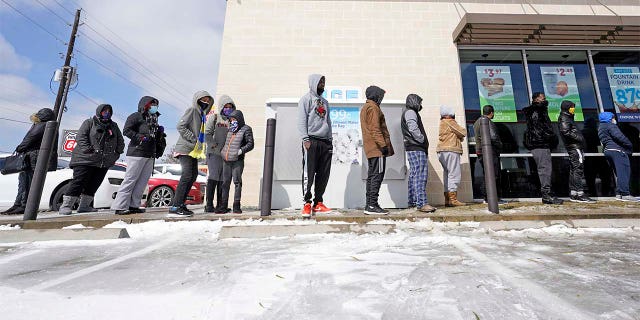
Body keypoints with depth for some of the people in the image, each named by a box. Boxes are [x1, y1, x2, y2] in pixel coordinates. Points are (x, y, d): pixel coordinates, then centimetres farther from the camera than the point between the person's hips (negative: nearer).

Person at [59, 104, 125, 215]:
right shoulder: (89, 123, 5)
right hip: (85, 159, -4)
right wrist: (88, 150, -18)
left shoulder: (114, 126, 18)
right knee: (79, 181, -8)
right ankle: (66, 205, 0)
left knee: (93, 185, 6)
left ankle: (84, 206, 15)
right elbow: (81, 137, -6)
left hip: (104, 163, 5)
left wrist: (117, 153, 6)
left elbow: (120, 141, 19)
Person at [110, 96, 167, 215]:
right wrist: (140, 137, -18)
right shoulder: (136, 116, 2)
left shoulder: (154, 120, 25)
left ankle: (134, 205, 10)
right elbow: (126, 130, -9)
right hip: (137, 153, -8)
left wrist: (160, 133, 7)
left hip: (150, 155, 8)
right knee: (130, 180, -8)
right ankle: (120, 207, -3)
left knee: (143, 181, 5)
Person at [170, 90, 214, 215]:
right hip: (185, 148, -9)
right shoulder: (192, 110, -5)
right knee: (187, 174, -16)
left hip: (194, 150, 9)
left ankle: (180, 203, 15)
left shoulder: (202, 114, 19)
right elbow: (180, 126, -15)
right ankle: (175, 206, -13)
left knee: (193, 175, 8)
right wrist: (193, 138, -16)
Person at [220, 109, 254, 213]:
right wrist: (223, 151, 18)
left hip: (237, 161, -6)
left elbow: (250, 144, -6)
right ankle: (223, 204, 15)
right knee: (225, 182, 8)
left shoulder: (246, 129, -1)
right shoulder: (230, 129, 17)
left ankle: (236, 205, 5)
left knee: (237, 182, -2)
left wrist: (241, 150, -19)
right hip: (226, 160, 6)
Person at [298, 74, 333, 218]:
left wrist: (330, 140, 15)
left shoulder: (325, 101, 24)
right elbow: (302, 120, -5)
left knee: (324, 174, 5)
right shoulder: (306, 99, 4)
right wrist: (305, 138, -15)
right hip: (312, 141, -6)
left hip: (325, 142, 6)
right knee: (308, 173, -7)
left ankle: (318, 203, 14)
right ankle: (307, 203, 1)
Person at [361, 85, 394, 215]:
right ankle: (372, 205, -9)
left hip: (371, 148, 10)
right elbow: (375, 129, -17)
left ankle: (369, 204, 13)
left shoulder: (365, 108, 24)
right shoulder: (372, 108, -7)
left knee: (372, 175, 10)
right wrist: (383, 144, -20)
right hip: (377, 148, -10)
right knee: (377, 175, -9)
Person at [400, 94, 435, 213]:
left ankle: (412, 201, 17)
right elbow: (413, 129, -20)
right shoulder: (410, 112, -5)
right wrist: (423, 141, -11)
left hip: (412, 148, 11)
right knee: (420, 174, -14)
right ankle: (422, 203, -16)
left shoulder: (407, 113, 26)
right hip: (416, 148, -11)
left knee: (413, 175, 11)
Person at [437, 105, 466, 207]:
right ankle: (453, 199, -13)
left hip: (443, 152, 10)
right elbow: (463, 132, -5)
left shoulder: (442, 123, 22)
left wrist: (459, 136, 6)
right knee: (454, 174, -10)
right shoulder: (450, 122, -7)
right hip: (450, 150, -10)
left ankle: (447, 199, 9)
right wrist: (461, 133, 16)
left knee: (447, 175, 9)